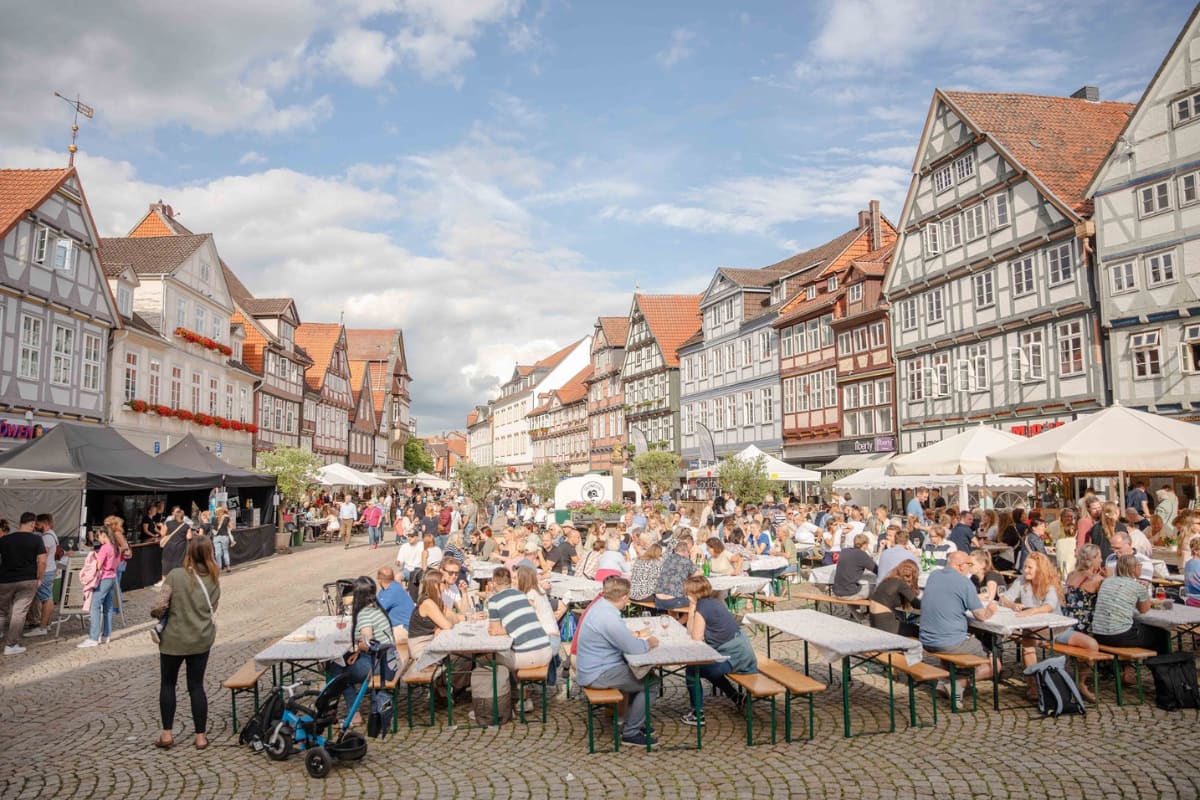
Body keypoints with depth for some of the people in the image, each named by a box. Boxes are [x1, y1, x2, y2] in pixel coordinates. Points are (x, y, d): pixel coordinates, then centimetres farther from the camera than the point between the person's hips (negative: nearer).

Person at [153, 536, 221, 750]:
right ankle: (201, 736, 15)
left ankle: (167, 734, 20)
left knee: (168, 684, 17)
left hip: (174, 639, -3)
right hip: (202, 640, 3)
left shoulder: (175, 575, -16)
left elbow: (161, 606, -17)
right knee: (196, 686, 11)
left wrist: (157, 612, 5)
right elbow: (213, 608, 1)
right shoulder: (214, 579, -4)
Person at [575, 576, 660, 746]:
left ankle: (632, 723, 28)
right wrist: (650, 643, -4)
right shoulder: (609, 617, -28)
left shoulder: (601, 605, 4)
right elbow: (633, 648, -23)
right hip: (597, 675, -10)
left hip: (592, 668, 10)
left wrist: (636, 635, 20)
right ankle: (631, 733, 4)